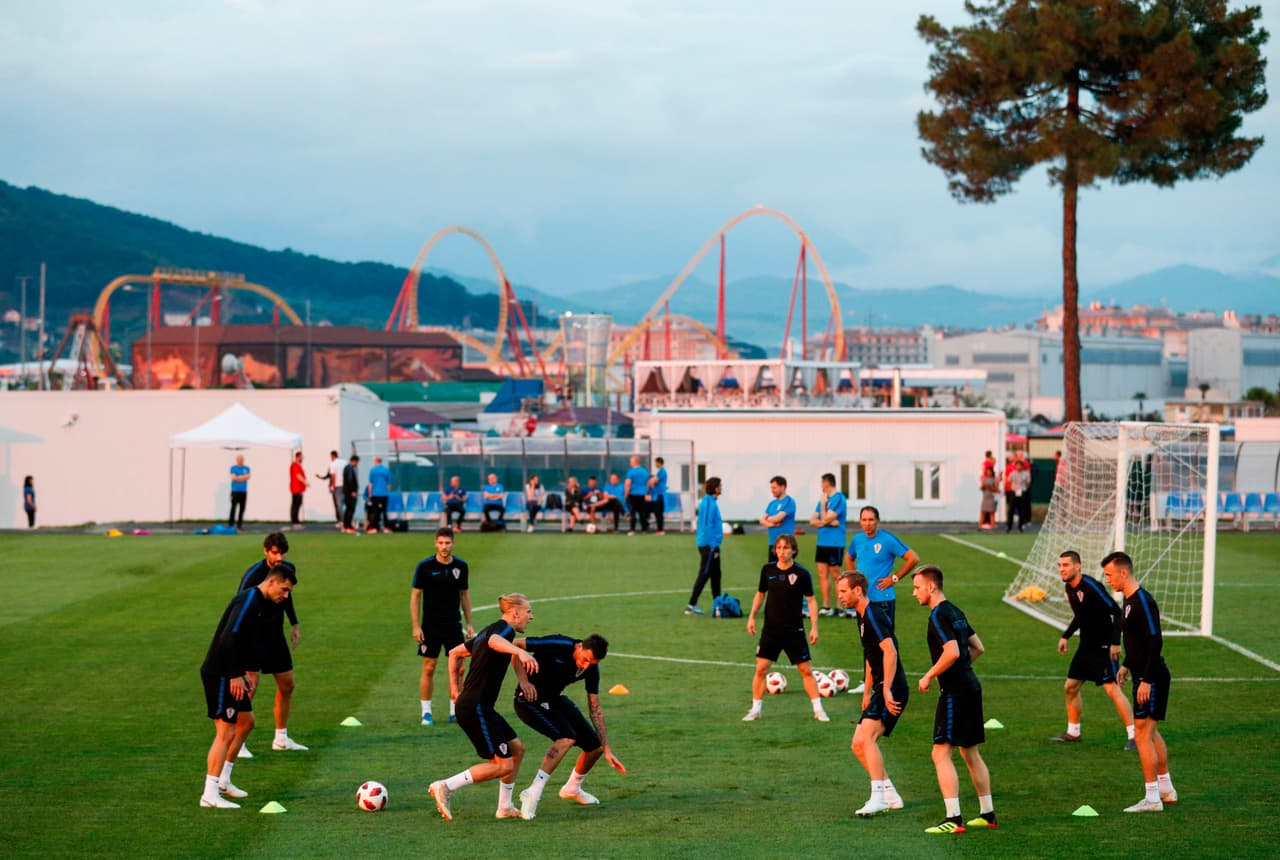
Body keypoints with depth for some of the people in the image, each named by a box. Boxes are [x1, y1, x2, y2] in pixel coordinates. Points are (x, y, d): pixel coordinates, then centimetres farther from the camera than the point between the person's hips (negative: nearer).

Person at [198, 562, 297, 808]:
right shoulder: (248, 601, -18)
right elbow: (229, 638, -27)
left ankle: (223, 781, 28)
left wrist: (242, 673, 20)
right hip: (219, 675, -11)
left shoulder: (256, 602, 15)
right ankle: (210, 795, -9)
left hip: (229, 675, 11)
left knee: (246, 722, 20)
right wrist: (236, 675, -24)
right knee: (226, 732, -11)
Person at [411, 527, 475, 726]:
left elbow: (464, 594, 11)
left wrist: (469, 624, 8)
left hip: (453, 625, 3)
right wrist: (416, 626, -9)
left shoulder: (461, 566, 2)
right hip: (430, 625, -3)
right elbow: (415, 595, -4)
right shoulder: (425, 566, -7)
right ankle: (426, 712, 7)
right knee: (428, 668, -1)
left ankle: (455, 711, 10)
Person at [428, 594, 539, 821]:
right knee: (503, 765, -10)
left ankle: (505, 807, 20)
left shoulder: (489, 630, 20)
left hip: (469, 705, 10)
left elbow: (455, 652, 29)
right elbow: (494, 641, -37)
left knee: (517, 748, 16)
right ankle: (446, 787, -12)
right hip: (476, 708, -10)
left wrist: (455, 686, 30)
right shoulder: (505, 629, -10)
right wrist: (520, 651, -54)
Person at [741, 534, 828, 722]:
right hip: (771, 628, 2)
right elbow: (760, 594, 13)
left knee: (805, 670, 1)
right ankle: (756, 709, 8)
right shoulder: (768, 570, 1)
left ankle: (818, 710, 10)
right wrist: (752, 617, 3)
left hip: (794, 630, -2)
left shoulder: (801, 574, -7)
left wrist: (814, 627, -7)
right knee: (761, 668, -4)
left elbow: (811, 601, -2)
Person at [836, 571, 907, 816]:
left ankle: (878, 796, -28)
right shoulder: (863, 617, 18)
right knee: (859, 745, 9)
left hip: (892, 690, -11)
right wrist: (867, 693, 30)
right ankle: (891, 796, 15)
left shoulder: (873, 615, -14)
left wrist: (887, 690, -29)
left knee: (867, 737, -23)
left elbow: (890, 652, -25)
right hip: (882, 690, 11)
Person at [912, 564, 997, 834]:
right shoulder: (955, 612, 15)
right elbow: (978, 647, 21)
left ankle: (953, 819, -12)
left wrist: (929, 676, -14)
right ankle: (988, 814, 22)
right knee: (970, 753, 17)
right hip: (971, 687, 10)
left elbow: (953, 651, -25)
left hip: (954, 692, -10)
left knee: (941, 753, -8)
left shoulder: (938, 615, -14)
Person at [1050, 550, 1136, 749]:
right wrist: (1065, 636, 19)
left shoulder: (1091, 586, -21)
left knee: (1112, 688, -16)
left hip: (1103, 646, -9)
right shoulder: (1069, 587, 6)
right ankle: (1073, 733, 27)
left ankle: (1133, 735, -13)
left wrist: (1115, 642, -25)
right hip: (1086, 645, 9)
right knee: (1071, 687, 12)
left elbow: (1116, 612, -21)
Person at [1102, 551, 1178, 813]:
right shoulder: (1129, 600, 11)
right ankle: (1166, 790, 28)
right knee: (1150, 732, 18)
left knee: (1143, 734, -8)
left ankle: (1152, 798, -4)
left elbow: (1155, 641, -23)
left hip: (1151, 677, -10)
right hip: (1144, 675, 10)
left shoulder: (1143, 601, -19)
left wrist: (1146, 680, -24)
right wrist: (1127, 666, 23)